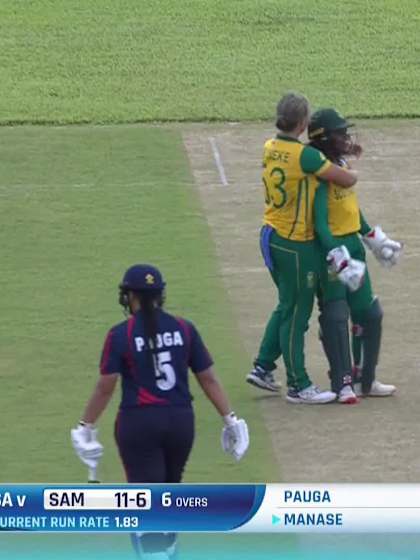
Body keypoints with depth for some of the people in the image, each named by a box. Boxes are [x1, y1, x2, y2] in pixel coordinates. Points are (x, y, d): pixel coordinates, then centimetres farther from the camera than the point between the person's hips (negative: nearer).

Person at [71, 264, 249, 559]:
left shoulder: (120, 335, -9)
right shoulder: (184, 329, 1)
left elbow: (105, 387, -9)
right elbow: (208, 378, 3)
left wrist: (86, 426, 1)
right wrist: (229, 418, 11)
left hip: (139, 424, -4)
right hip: (181, 420, 4)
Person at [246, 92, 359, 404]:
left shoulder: (270, 149, 3)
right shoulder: (304, 155, -21)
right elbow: (347, 180, -15)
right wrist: (352, 174, 7)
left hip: (271, 237, 8)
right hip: (296, 245, -8)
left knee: (287, 306, 23)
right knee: (296, 314, 1)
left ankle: (263, 367, 27)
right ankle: (298, 386, 8)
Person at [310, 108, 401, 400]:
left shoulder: (343, 164, 10)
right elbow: (320, 222, -26)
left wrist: (373, 238, 25)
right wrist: (336, 255, -35)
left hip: (354, 246, 10)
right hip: (331, 246, -10)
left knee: (369, 314, 13)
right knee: (335, 317, -8)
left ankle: (365, 379, 23)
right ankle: (343, 384, -3)